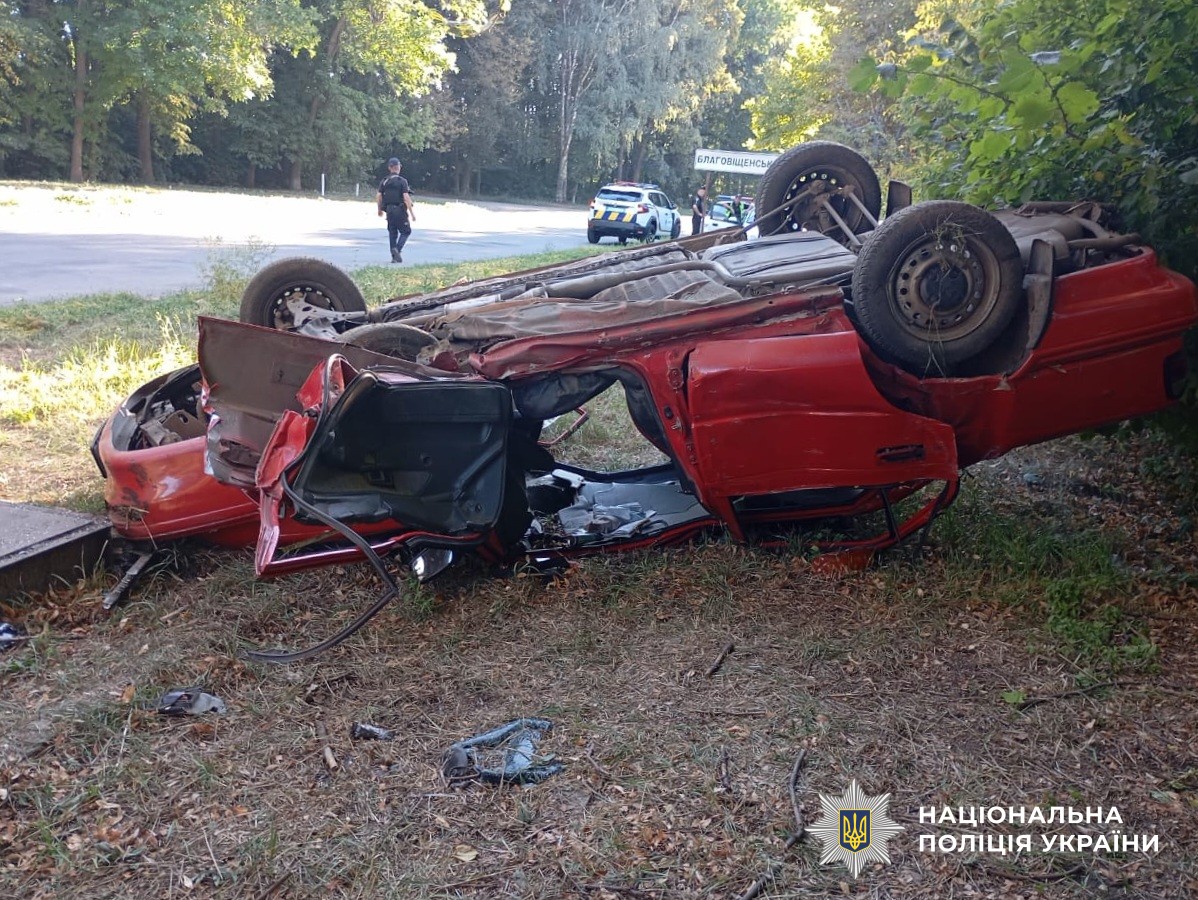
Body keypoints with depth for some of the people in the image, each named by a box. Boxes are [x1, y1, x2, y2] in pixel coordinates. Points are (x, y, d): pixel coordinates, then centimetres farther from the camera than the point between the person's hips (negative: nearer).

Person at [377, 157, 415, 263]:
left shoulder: (384, 181, 5)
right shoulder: (402, 181, -9)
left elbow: (379, 197, 4)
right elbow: (406, 198, -16)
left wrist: (380, 210, 19)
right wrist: (412, 213, -13)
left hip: (389, 211, 5)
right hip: (400, 211, -5)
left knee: (392, 233, 13)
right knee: (406, 231, 7)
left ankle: (394, 256, 12)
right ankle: (397, 249, -15)